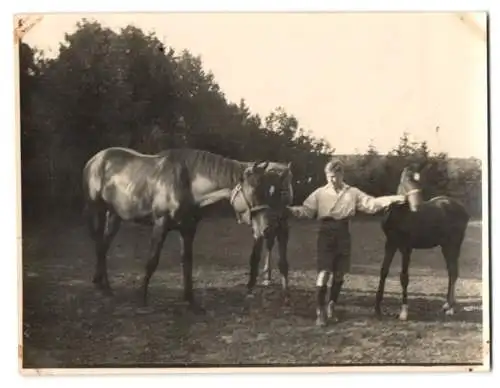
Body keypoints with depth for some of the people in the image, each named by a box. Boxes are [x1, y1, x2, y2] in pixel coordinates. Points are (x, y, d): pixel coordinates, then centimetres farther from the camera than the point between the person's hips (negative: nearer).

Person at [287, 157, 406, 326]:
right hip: (326, 232, -2)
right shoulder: (320, 193, 2)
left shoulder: (352, 192, 5)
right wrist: (291, 210, -26)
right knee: (324, 272, -10)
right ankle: (320, 311, -4)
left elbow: (371, 203, 1)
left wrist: (393, 199, -9)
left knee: (339, 273, 9)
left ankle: (331, 305, 30)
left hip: (343, 233, 2)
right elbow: (306, 210, -6)